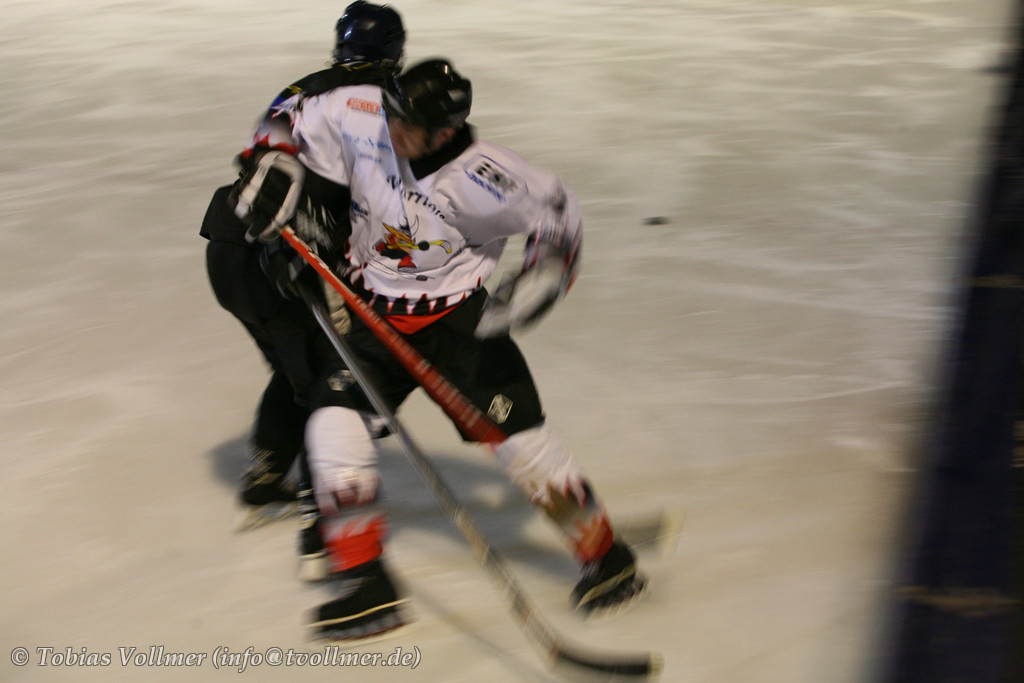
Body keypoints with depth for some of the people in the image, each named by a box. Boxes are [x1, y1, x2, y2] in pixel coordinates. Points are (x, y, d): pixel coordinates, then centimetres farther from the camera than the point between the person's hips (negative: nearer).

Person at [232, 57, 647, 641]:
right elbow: (306, 122, 7)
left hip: (459, 316, -4)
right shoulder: (362, 119, -14)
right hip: (375, 315, 4)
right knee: (335, 424, -13)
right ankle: (370, 588, -4)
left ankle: (607, 558, 12)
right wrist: (277, 179, -2)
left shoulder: (477, 179, -24)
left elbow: (557, 211, -9)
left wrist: (539, 283, -18)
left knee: (519, 435, -10)